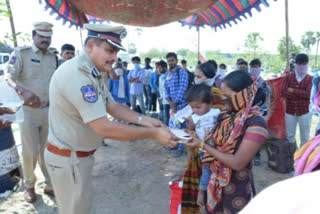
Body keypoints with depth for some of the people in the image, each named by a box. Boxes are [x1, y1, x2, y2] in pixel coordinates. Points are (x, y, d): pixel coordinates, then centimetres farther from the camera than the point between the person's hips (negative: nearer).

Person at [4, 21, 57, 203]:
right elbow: (9, 75, -19)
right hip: (28, 110, -4)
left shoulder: (53, 57, 9)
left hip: (49, 110, 4)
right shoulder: (21, 53, -6)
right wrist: (23, 91, -38)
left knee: (47, 150, 12)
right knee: (31, 152, 1)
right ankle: (29, 186, 24)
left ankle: (50, 184, 26)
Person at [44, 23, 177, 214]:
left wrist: (142, 119, -8)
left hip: (80, 154, 9)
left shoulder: (93, 73, 4)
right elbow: (104, 128, -34)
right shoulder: (77, 75, -31)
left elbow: (112, 106, 7)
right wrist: (153, 133, -28)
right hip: (68, 157, -9)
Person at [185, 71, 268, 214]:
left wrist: (202, 145, -23)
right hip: (216, 181, 6)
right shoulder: (227, 114, 0)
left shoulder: (256, 123, -22)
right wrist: (195, 138, -7)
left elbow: (238, 163, -25)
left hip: (237, 188, -6)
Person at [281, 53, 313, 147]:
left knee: (305, 137, 10)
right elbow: (283, 92, -11)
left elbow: (309, 94, -15)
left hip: (305, 112, -1)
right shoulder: (288, 76, 1)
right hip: (290, 111, 1)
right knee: (290, 136, 13)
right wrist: (302, 94, -12)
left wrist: (293, 91, -13)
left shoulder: (310, 78, -2)